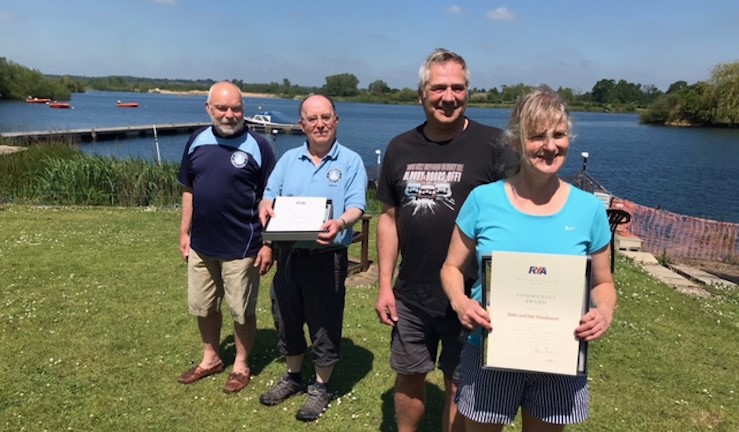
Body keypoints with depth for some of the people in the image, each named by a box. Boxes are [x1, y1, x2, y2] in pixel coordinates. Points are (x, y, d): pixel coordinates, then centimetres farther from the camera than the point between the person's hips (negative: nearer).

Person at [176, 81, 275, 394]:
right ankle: (210, 359, 39)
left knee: (242, 310, 9)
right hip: (201, 245, 5)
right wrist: (184, 231, 9)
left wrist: (269, 244, -11)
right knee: (203, 307, 18)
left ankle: (241, 366, 29)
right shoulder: (197, 141, 4)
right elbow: (189, 190, 12)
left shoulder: (258, 146, -10)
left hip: (241, 248, -5)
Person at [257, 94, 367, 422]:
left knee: (324, 324, 6)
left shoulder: (351, 161, -3)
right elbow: (269, 196, 7)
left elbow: (356, 207, -12)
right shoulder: (288, 159, 10)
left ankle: (321, 387, 27)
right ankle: (293, 376, 39)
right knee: (286, 319, 17)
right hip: (289, 254, 5)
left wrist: (340, 223, -34)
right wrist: (265, 209, -16)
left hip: (327, 257, -4)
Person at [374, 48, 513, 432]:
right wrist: (385, 285, 4)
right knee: (408, 377, 18)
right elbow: (389, 218, 7)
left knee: (460, 385, 13)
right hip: (411, 295, 4)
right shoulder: (400, 148, 3)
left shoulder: (491, 145, -9)